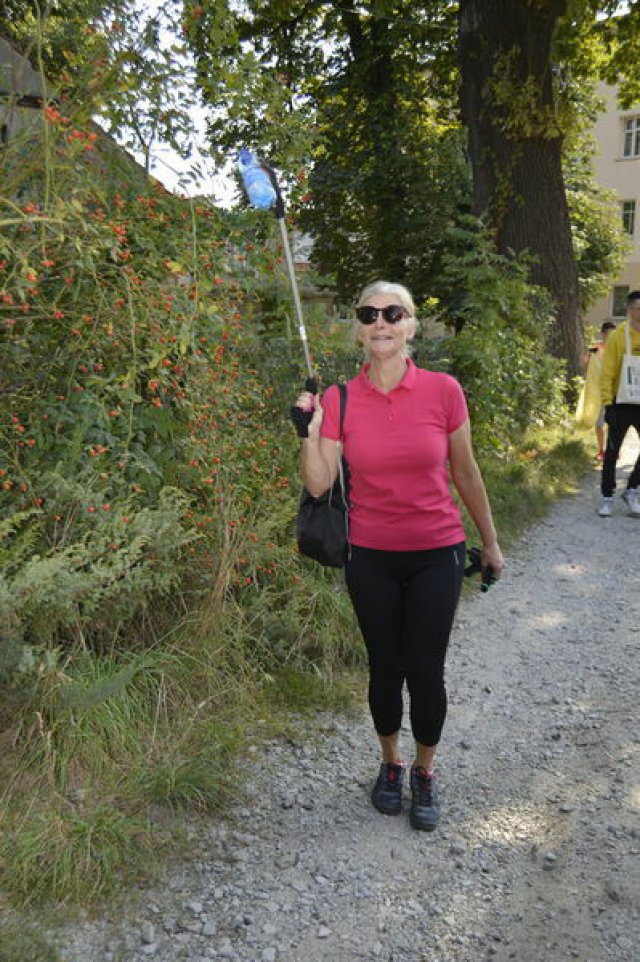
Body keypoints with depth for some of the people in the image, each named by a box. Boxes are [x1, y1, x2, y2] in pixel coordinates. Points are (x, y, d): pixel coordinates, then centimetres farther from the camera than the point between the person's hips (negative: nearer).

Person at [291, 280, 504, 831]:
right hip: (370, 558, 1)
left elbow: (466, 474, 3)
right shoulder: (338, 400, -5)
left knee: (426, 672, 4)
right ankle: (391, 764, 40)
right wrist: (310, 431, -17)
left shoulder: (443, 391, -8)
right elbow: (319, 485, -5)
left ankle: (425, 771, 32)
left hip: (436, 556, -1)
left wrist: (490, 542, 10)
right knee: (385, 669, 14)